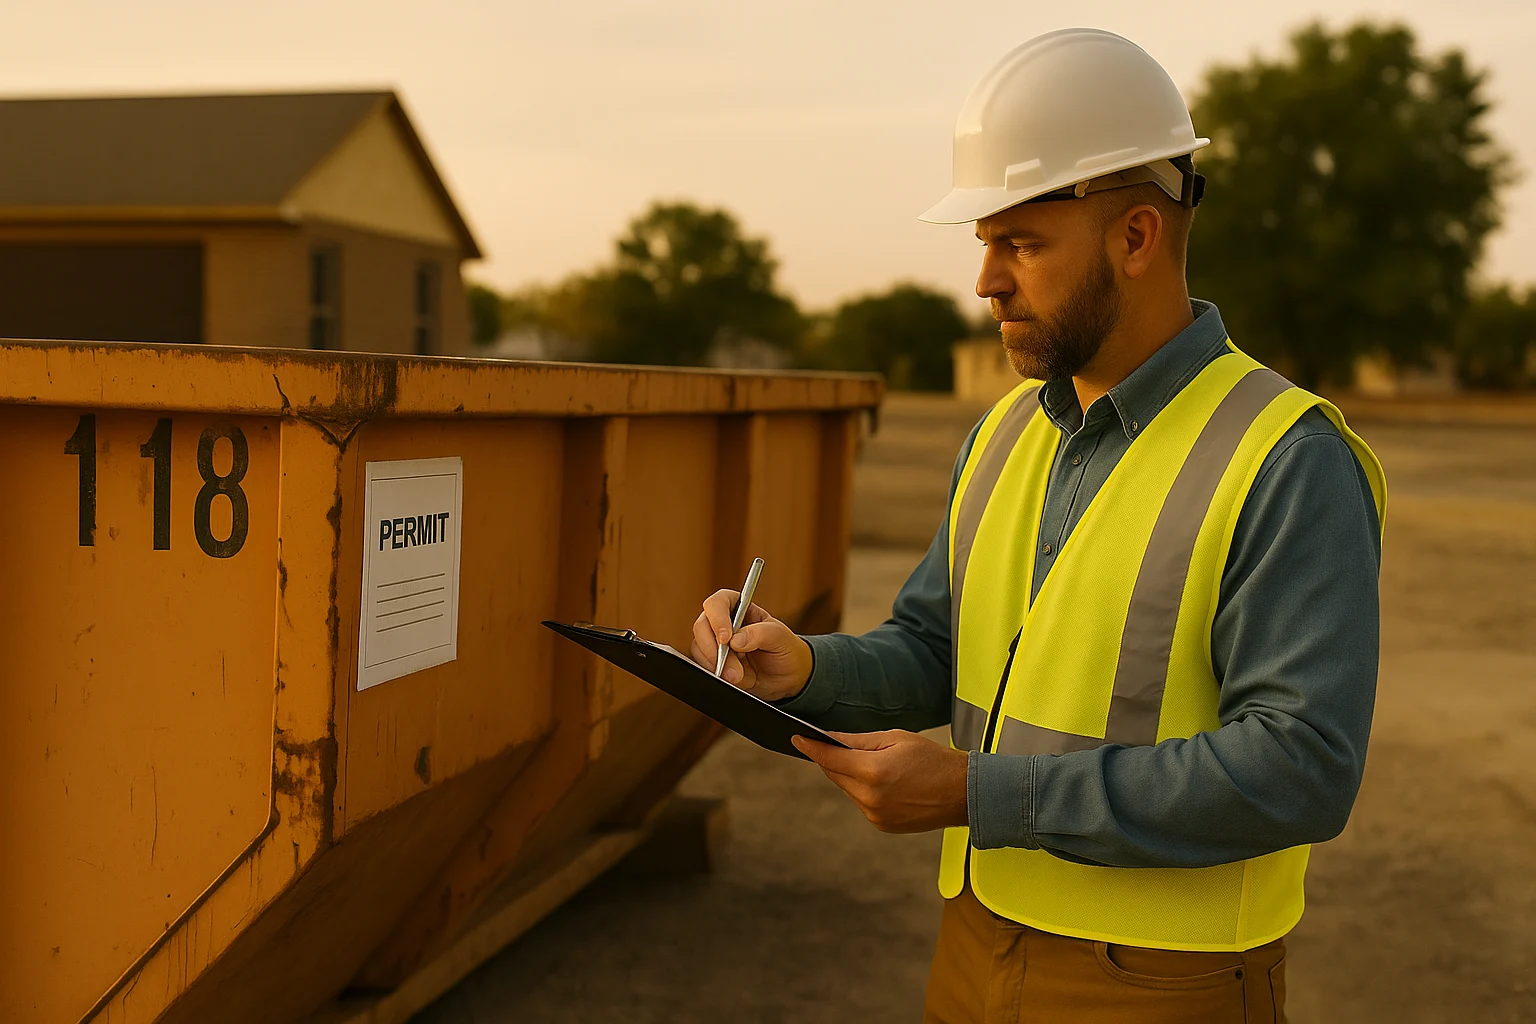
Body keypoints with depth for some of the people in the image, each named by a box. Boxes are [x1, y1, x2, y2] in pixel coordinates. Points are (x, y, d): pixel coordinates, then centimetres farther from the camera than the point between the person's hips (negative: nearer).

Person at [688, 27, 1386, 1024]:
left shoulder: (1292, 464, -18)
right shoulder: (1010, 434, 5)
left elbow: (1302, 768, -24)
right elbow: (928, 659, 10)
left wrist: (979, 794, -25)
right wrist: (802, 667, -12)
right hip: (983, 940, 6)